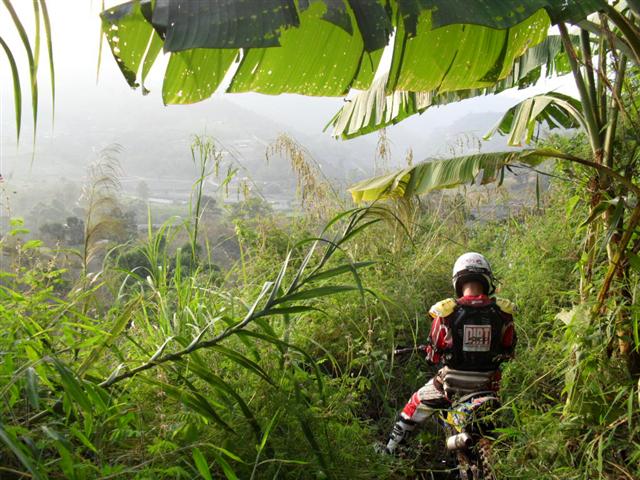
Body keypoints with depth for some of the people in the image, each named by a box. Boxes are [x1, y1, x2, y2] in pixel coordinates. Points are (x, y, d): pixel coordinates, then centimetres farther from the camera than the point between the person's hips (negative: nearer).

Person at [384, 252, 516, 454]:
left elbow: (433, 355, -8)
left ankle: (390, 449, 31)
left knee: (416, 405, 22)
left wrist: (430, 353, 16)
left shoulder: (446, 312, -16)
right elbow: (508, 351, 2)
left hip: (450, 383, -1)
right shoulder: (503, 312, -11)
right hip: (487, 384, 1)